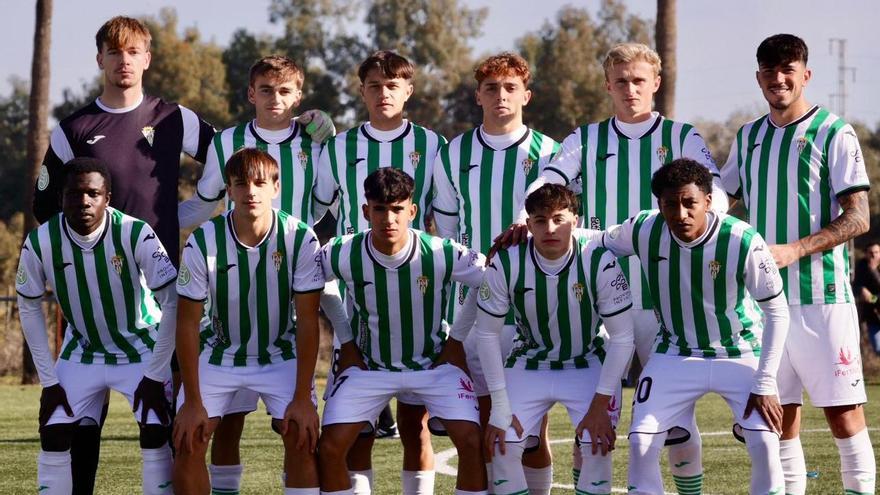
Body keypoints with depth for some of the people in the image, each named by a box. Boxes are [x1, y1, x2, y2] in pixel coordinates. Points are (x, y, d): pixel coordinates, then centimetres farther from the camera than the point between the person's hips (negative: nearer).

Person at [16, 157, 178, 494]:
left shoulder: (136, 235, -27)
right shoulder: (40, 243, -19)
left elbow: (172, 303, -20)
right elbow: (29, 308, -3)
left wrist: (155, 375, -18)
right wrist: (48, 380, -5)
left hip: (142, 350, -3)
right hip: (82, 353, 3)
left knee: (156, 436, -15)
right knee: (54, 436, -7)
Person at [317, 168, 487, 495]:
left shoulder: (442, 254, -21)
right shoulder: (343, 255, -18)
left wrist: (457, 340, -5)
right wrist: (346, 340, 2)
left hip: (435, 364, -1)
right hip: (368, 366, 1)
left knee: (472, 443, -18)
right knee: (330, 449, -13)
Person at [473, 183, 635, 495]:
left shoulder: (599, 262, -24)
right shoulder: (505, 265, -20)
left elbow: (622, 337, -15)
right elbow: (487, 334, -9)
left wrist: (601, 402, -18)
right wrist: (500, 408, -11)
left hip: (589, 363, -1)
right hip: (530, 364, 2)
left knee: (597, 446, -20)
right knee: (502, 447, -13)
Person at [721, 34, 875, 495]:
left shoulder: (833, 134, -3)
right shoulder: (748, 137, 13)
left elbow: (858, 218, -8)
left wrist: (795, 250, -19)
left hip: (821, 296, -5)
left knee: (843, 412, -7)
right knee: (779, 416, 5)